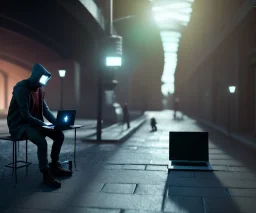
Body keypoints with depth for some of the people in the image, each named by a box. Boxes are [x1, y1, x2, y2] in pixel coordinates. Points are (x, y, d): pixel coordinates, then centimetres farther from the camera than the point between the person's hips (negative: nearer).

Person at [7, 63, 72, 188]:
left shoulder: (40, 89, 6)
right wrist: (44, 125, -30)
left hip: (33, 123, 9)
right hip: (19, 125, -8)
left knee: (59, 135, -3)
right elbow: (25, 115, -27)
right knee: (42, 142, -33)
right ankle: (46, 174, -20)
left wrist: (57, 122, -9)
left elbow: (46, 110, 7)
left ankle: (54, 166, 10)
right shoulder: (22, 89, -21)